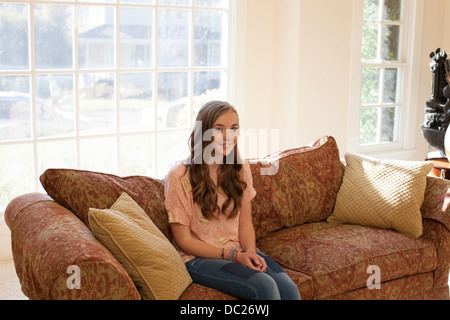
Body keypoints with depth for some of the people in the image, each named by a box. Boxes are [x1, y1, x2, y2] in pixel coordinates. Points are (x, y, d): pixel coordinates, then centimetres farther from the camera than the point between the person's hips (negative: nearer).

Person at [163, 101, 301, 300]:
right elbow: (184, 241, -10)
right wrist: (233, 256, -15)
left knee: (289, 289, -22)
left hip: (239, 251, 5)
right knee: (265, 286, -28)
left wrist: (250, 252, -12)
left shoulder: (240, 169, 5)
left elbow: (245, 223, 9)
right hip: (199, 258, -5)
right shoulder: (179, 176, -12)